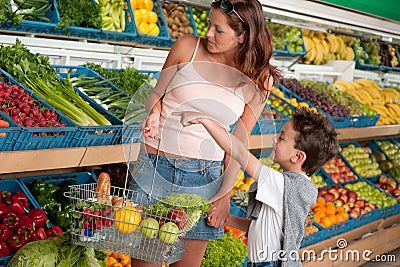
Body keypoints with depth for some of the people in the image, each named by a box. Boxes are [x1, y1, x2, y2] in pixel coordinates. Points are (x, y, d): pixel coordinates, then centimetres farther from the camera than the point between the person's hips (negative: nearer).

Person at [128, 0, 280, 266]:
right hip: (154, 167, 0)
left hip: (203, 177, 0)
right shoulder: (187, 47, -4)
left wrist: (225, 194, 1)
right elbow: (156, 94, 11)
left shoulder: (259, 80, -3)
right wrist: (155, 111, -12)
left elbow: (239, 142, 4)